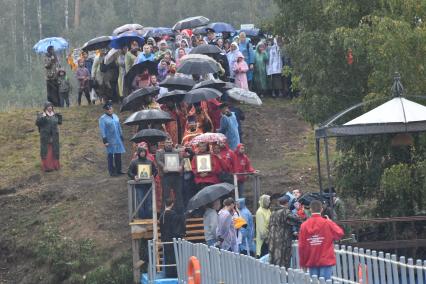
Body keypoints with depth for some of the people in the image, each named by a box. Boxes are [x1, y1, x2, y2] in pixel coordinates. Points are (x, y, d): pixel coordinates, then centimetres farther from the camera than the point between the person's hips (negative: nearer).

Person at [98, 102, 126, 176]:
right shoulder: (103, 119, -8)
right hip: (110, 141, -6)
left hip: (118, 139, 6)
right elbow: (102, 130, -10)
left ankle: (118, 170, 18)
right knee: (110, 156, -1)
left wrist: (121, 137, 17)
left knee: (118, 155, 9)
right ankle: (112, 172, 4)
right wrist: (105, 141, -14)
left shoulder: (115, 116, 11)